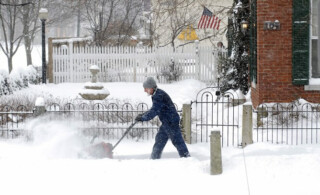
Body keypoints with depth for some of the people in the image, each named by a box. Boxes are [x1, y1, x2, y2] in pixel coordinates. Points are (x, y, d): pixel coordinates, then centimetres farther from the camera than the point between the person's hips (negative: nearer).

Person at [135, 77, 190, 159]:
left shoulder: (159, 96, -21)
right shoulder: (157, 95, 12)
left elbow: (154, 111, -25)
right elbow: (155, 109, 22)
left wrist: (142, 118, -18)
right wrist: (144, 114, 13)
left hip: (171, 122, -11)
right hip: (166, 122, 11)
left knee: (177, 141, -6)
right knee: (160, 140, 14)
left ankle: (186, 158, -1)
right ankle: (154, 158, 20)